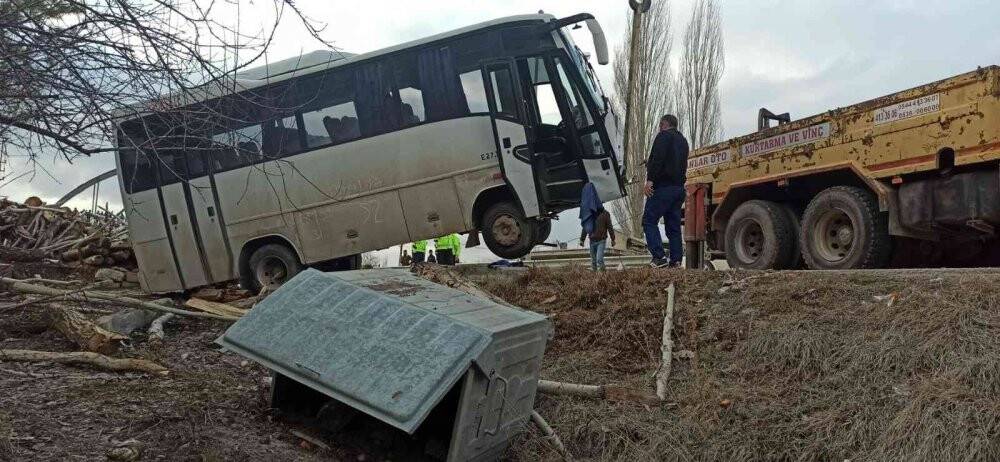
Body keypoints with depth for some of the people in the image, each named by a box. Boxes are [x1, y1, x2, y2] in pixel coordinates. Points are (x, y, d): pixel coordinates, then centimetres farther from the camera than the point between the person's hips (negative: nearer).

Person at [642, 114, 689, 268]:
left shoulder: (663, 136, -3)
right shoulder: (683, 140, 24)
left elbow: (658, 158, -17)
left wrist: (650, 180, -22)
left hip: (663, 186, -8)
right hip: (679, 188, 8)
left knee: (649, 221, -7)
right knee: (673, 225, 8)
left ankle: (659, 257, -18)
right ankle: (676, 260, 4)